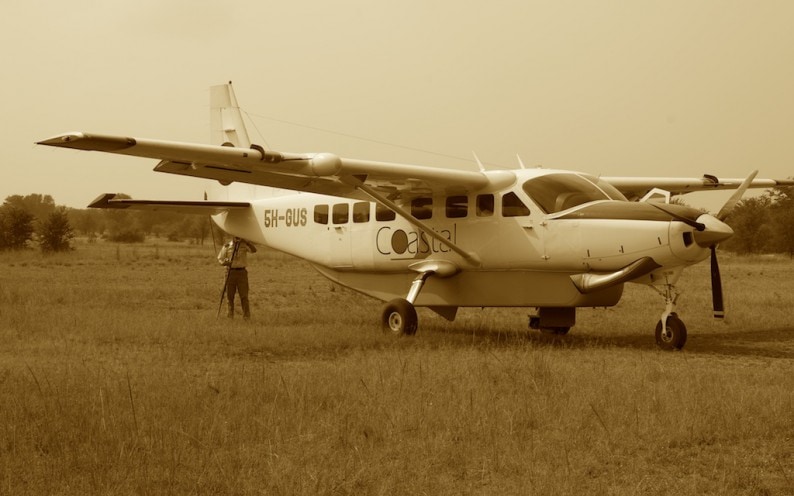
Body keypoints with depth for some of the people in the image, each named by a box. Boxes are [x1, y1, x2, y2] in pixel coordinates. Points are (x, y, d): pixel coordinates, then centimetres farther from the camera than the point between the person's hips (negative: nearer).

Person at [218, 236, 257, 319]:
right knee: (230, 295, 5)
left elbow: (254, 250, -13)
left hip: (241, 272, -1)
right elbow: (220, 258, 8)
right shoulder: (227, 246, 5)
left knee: (244, 295, -3)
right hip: (230, 271, 1)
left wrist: (245, 241, -23)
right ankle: (230, 314, 16)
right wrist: (225, 262, -14)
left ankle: (246, 315, 1)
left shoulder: (244, 245, 4)